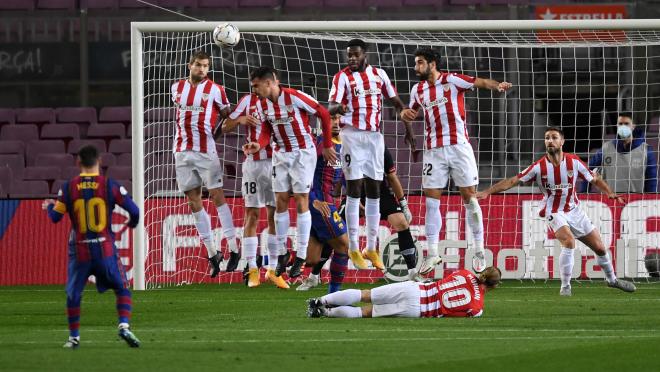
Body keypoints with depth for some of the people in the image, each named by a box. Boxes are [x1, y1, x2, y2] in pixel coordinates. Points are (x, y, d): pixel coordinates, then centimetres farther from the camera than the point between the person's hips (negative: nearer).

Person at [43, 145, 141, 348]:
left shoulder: (68, 187, -2)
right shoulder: (110, 185, -4)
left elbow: (55, 217, 4)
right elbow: (134, 210, -4)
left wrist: (48, 206, 28)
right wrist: (132, 223, 19)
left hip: (79, 251, 1)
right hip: (105, 249, -1)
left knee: (73, 294, 16)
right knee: (122, 289, 10)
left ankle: (74, 337, 17)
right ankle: (124, 326, -9)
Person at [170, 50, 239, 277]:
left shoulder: (215, 90, -2)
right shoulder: (177, 87, 9)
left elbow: (227, 114, 7)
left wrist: (214, 129, -6)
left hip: (206, 150, -4)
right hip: (183, 151, 4)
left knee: (217, 195, -8)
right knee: (193, 201, 3)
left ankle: (233, 248, -5)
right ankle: (211, 252, 9)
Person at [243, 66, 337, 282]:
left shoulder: (294, 97, -21)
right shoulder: (263, 104, -1)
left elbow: (324, 114, -12)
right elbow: (267, 129, 6)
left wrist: (327, 146, -7)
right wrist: (259, 145, -17)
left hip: (303, 153, -6)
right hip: (281, 154, 6)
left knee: (301, 200, -4)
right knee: (281, 201, 4)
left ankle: (301, 257, 0)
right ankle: (282, 253, 13)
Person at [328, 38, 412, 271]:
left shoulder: (379, 74, 8)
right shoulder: (343, 77, -4)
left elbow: (396, 102, 17)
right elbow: (331, 106, -15)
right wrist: (337, 108, -38)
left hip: (375, 136, 4)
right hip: (352, 136, -4)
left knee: (374, 190, 6)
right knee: (354, 189, -6)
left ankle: (371, 247, 12)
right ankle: (353, 249, -3)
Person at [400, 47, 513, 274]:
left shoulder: (452, 80, -4)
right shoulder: (418, 90, 11)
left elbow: (481, 82, -12)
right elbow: (412, 113, 26)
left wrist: (497, 85, -32)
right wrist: (405, 114, 3)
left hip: (458, 147, -5)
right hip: (434, 151, 5)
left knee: (469, 196, -2)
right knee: (431, 200, 0)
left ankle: (479, 251, 5)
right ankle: (432, 253, 6)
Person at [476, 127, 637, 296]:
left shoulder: (574, 161, -8)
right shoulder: (539, 167, -13)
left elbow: (594, 180, 2)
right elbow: (512, 181, -10)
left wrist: (610, 193, -15)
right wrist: (486, 192, -17)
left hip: (574, 210, 3)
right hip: (554, 213, -3)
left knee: (600, 248, 7)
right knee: (569, 241, -30)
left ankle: (612, 279, 34)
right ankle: (565, 287, -20)